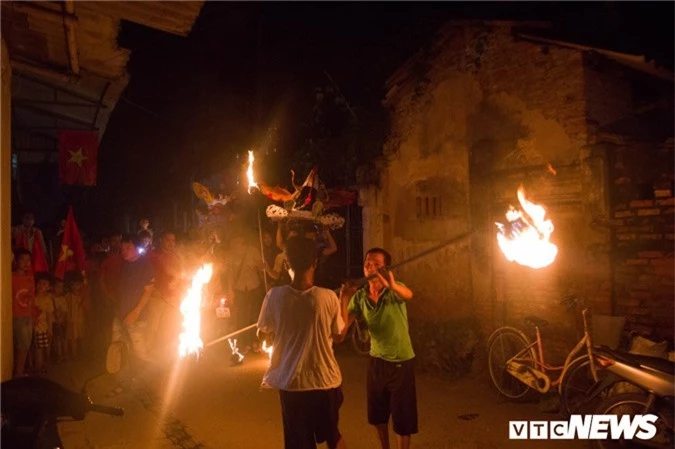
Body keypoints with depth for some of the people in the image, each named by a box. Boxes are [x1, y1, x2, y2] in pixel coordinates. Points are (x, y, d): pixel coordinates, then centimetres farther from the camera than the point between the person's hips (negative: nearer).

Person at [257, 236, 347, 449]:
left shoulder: (275, 295, -11)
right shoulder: (328, 297, -13)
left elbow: (263, 335, 2)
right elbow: (338, 334, 1)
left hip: (290, 382, 0)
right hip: (325, 379, 0)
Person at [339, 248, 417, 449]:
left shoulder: (395, 290, -16)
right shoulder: (359, 296, -6)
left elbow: (408, 295, -42)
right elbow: (342, 327, -14)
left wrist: (392, 285, -64)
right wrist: (343, 300, -30)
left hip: (401, 362, -4)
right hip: (376, 360, 5)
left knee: (402, 420, 5)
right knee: (378, 416, 20)